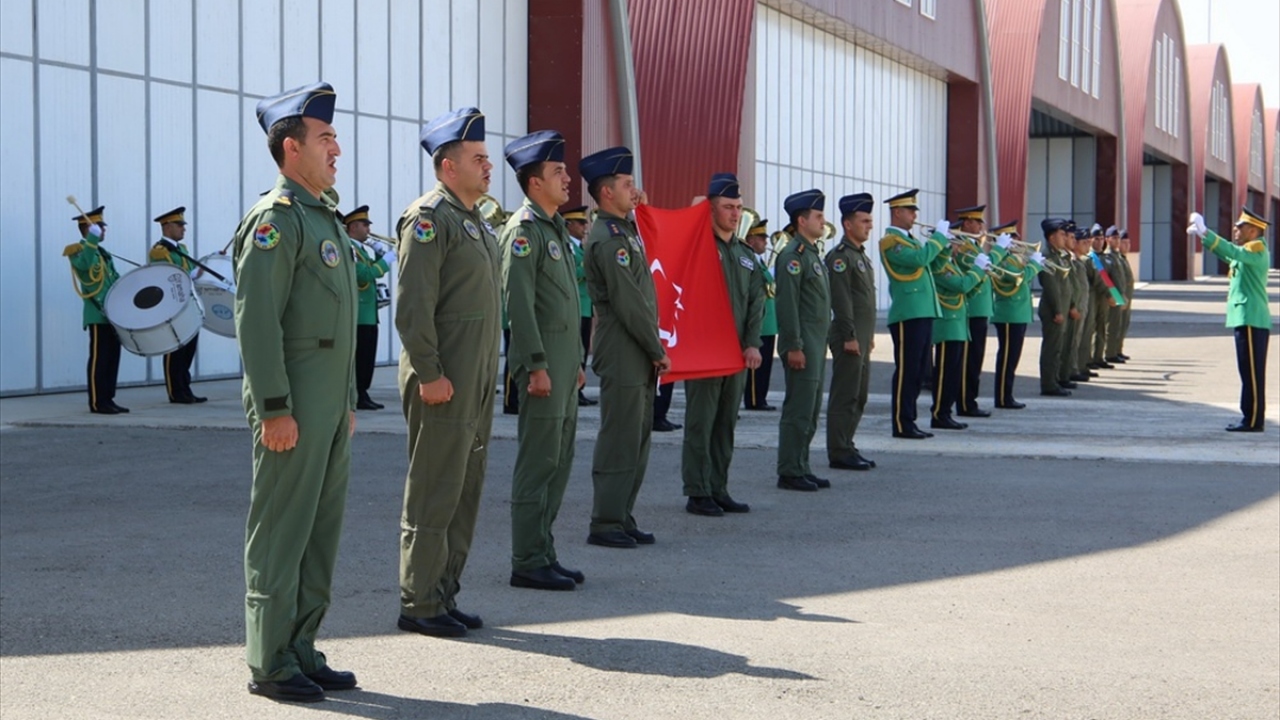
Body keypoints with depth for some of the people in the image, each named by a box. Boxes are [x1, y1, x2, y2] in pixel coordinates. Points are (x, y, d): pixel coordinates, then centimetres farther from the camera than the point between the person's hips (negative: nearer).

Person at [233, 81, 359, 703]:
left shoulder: (323, 215, 18)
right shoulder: (275, 219, -12)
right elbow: (256, 319, -19)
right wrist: (275, 409, -22)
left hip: (330, 407, 9)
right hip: (294, 408, -9)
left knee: (322, 530, 12)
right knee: (281, 533, -4)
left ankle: (302, 651, 20)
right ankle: (270, 664, 3)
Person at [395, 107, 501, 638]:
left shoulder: (475, 221, 18)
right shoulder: (428, 218, -12)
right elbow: (412, 306, -18)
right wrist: (429, 373, -21)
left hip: (477, 382, 10)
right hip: (445, 383, -10)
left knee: (465, 491, 12)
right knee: (435, 495, -5)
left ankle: (444, 596, 20)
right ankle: (419, 605, 2)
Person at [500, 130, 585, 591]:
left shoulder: (557, 228, 17)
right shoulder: (523, 229, -12)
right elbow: (519, 302, -18)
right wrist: (536, 365, -21)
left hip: (565, 362, 10)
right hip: (544, 363, -10)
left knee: (559, 462, 12)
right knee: (538, 463, -6)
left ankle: (543, 554, 19)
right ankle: (529, 564, -1)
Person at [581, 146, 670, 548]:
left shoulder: (624, 232, 17)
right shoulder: (608, 239, -15)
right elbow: (629, 304, -18)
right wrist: (657, 350, -12)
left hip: (638, 358, 10)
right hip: (623, 358, -10)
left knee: (636, 440, 12)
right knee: (619, 442, -5)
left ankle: (622, 519, 18)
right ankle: (605, 525, 1)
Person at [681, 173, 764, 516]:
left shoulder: (746, 255, 16)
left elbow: (756, 302, 12)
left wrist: (752, 344, 1)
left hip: (738, 353, 6)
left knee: (726, 423, 10)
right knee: (701, 421, -3)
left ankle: (719, 490, 16)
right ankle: (698, 493, 1)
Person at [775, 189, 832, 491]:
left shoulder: (812, 254, 17)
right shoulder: (793, 256, -13)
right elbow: (787, 304, -19)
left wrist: (818, 346, 20)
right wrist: (794, 347, -21)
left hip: (817, 344, 10)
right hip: (803, 345, -10)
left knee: (810, 410, 12)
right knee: (798, 410, -7)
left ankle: (801, 468, 19)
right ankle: (790, 473, -3)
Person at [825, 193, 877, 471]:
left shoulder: (861, 255, 18)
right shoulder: (840, 256, -12)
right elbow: (841, 300, -18)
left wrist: (869, 335, 19)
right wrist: (850, 337, -20)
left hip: (862, 338, 10)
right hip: (849, 338, -10)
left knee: (859, 397, 12)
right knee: (845, 397, -6)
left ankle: (846, 448, 19)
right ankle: (840, 453, -3)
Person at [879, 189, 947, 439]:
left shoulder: (908, 239, 20)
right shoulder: (891, 241, -11)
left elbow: (926, 259, 18)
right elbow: (921, 257, -24)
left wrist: (940, 238, 6)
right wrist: (940, 236, -13)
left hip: (923, 313, 10)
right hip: (907, 315, -10)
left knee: (916, 371, 12)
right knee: (906, 371, -6)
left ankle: (909, 421, 17)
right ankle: (902, 425, -3)